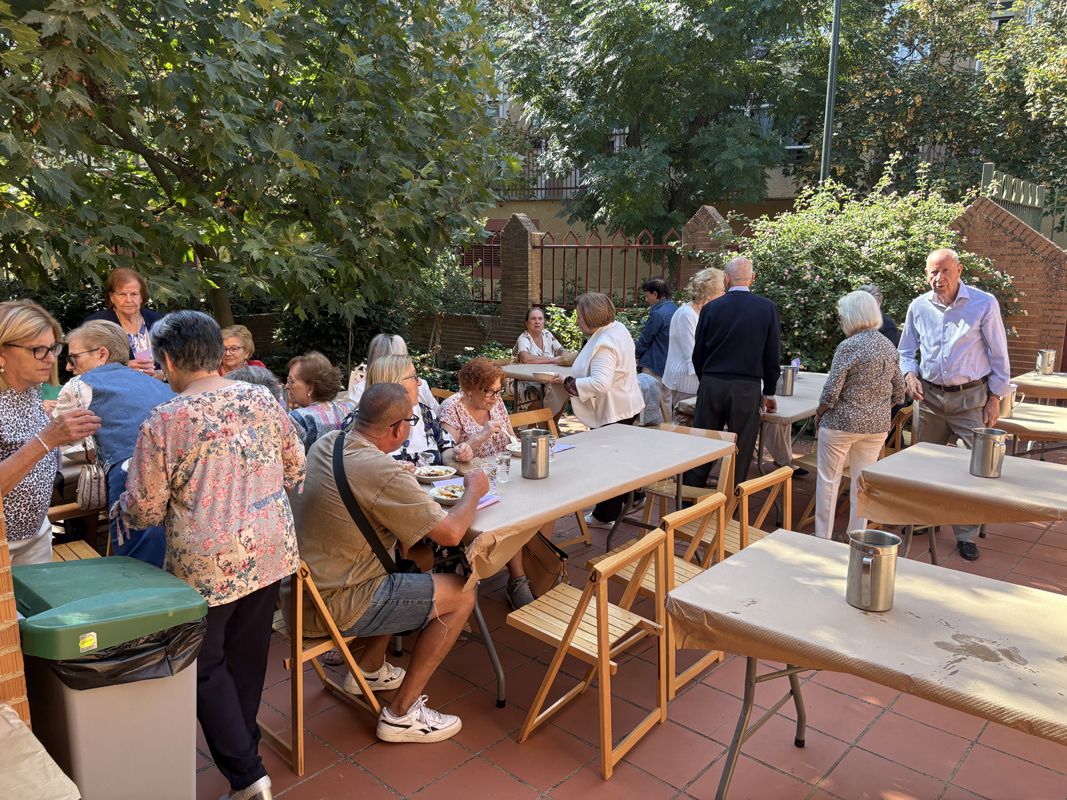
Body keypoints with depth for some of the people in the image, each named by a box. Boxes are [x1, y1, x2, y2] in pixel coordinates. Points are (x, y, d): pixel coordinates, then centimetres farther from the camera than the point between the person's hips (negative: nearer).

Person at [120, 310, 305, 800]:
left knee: (207, 667, 14)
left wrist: (126, 502, 14)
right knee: (248, 656, 21)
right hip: (271, 552, 5)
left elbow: (144, 511, -8)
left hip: (208, 564, -4)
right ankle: (242, 742, 40)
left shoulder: (163, 421, -13)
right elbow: (296, 471, 8)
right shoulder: (263, 399, 0)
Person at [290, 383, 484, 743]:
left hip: (303, 587, 9)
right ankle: (401, 713, 7)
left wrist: (408, 482, 9)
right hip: (331, 607, -9)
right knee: (460, 596, -1)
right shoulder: (384, 473, -26)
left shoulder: (327, 443, 1)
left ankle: (368, 670, 36)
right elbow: (450, 532, -18)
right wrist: (473, 490, 0)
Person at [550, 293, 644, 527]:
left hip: (611, 413, -10)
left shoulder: (603, 344, -26)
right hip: (626, 405, 10)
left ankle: (604, 516, 16)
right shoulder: (618, 328, 6)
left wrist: (569, 382, -24)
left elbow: (600, 383, -37)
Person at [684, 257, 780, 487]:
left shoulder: (711, 308, 1)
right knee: (740, 453, 7)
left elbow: (698, 354, 6)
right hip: (747, 389, -1)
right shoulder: (768, 308, -1)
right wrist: (769, 393, 12)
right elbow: (772, 355, 1)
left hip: (711, 385, 1)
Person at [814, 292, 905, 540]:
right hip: (876, 426, 6)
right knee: (863, 482, 14)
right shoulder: (889, 346, 5)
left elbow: (831, 391, -16)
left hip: (841, 423, -6)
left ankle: (823, 537, 13)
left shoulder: (848, 346, -16)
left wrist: (818, 415, 0)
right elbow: (899, 393, 9)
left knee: (828, 480, 7)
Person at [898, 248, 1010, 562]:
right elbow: (906, 351, 13)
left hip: (971, 398, -3)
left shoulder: (984, 304, -8)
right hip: (930, 396, 3)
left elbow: (998, 355, -4)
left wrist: (995, 398, -6)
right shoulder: (918, 307, 1)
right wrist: (909, 374, -6)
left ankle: (966, 534, 10)